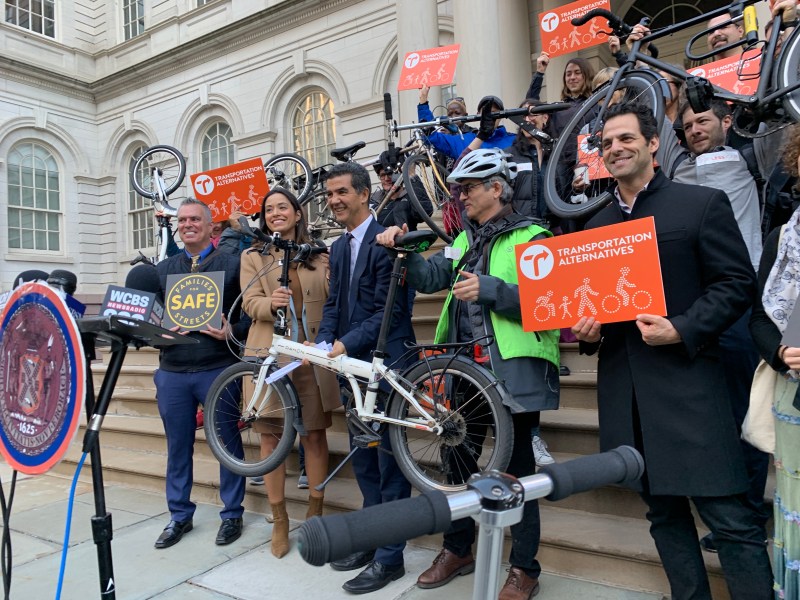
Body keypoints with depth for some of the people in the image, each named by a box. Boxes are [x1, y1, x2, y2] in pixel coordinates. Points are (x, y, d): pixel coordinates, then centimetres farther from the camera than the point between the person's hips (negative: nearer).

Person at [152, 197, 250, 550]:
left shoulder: (232, 265, 2)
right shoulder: (163, 270, 14)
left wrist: (233, 331, -17)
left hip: (218, 369, -3)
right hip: (173, 372, 4)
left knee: (228, 442, 6)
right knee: (177, 446, 13)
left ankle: (232, 513, 22)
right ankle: (179, 515, 29)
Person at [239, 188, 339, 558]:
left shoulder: (318, 256, 12)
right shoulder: (253, 257, 10)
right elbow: (250, 302, -2)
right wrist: (271, 304, -23)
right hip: (270, 354, 0)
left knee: (315, 434, 4)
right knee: (270, 435, 4)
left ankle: (315, 513, 21)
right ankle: (279, 519, 19)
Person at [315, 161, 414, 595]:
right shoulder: (338, 248, 15)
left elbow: (388, 310, -17)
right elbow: (333, 304, 13)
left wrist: (346, 344, -21)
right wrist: (321, 343, -3)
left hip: (385, 364, -8)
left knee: (390, 463, 2)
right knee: (363, 461, 18)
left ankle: (390, 557, 16)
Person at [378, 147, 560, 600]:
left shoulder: (531, 238, -4)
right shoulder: (466, 240, 18)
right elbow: (431, 277, 7)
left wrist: (488, 288, -26)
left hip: (513, 369, -6)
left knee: (518, 465, 5)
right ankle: (458, 550, 33)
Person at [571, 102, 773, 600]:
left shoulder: (702, 203, 1)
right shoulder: (597, 225, 15)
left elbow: (737, 283, -4)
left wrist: (683, 331, -17)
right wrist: (588, 331, 0)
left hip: (687, 381, -5)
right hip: (624, 388, 5)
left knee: (730, 516, -2)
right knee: (664, 511, 15)